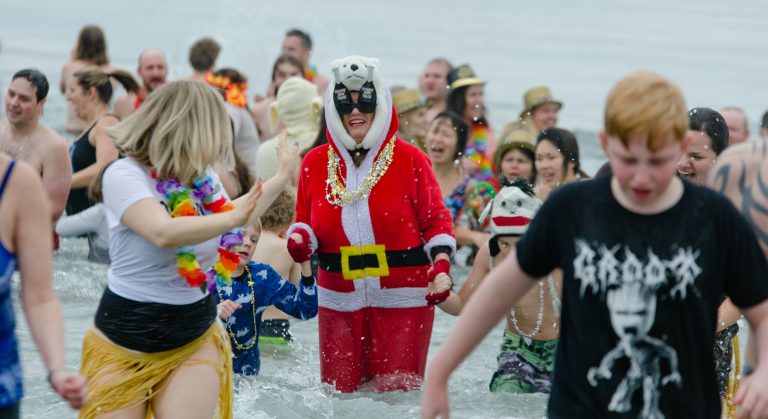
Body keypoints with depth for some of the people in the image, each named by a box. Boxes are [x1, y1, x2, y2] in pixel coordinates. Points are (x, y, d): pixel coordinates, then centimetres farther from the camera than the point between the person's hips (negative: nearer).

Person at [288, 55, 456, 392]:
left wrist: (442, 264, -15)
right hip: (339, 299, 2)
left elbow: (435, 219, 1)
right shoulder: (315, 163, 6)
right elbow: (305, 221, 14)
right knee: (339, 392, 4)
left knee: (397, 391, -3)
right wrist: (299, 240, -9)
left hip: (402, 300, -2)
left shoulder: (409, 159, -1)